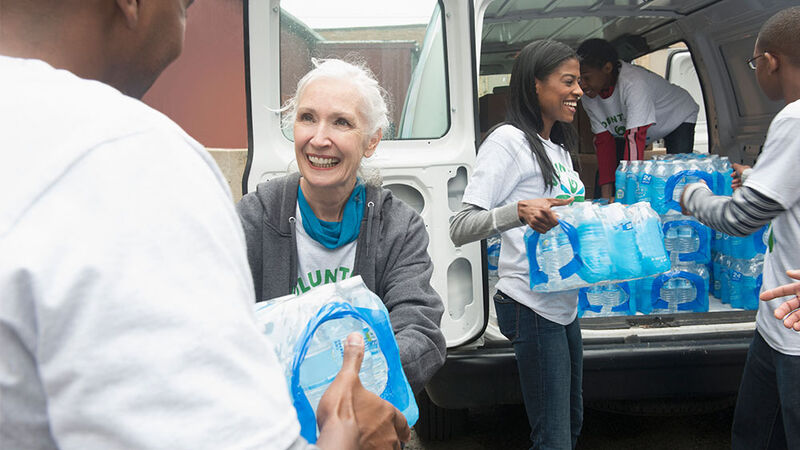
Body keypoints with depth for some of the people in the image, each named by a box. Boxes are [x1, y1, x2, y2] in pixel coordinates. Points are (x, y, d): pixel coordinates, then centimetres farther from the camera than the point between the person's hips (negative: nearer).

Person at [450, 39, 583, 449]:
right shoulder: (508, 141, -11)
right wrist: (520, 211, -35)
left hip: (565, 303, 9)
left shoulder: (558, 147, 16)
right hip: (532, 305, -9)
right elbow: (460, 229, -20)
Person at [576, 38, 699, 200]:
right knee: (604, 175, -5)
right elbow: (604, 142, -17)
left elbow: (635, 138, -47)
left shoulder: (634, 82, -42)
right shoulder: (588, 98, -21)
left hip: (677, 117, -5)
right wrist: (606, 196, -24)